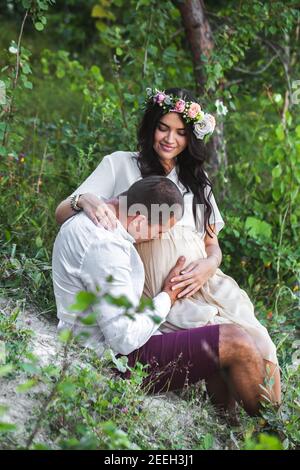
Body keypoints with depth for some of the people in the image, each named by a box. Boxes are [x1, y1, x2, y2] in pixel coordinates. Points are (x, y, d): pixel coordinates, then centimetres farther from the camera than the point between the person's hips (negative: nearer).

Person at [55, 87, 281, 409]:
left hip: (204, 286, 4)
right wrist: (85, 200, -23)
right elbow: (61, 214, 1)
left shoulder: (196, 180, 22)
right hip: (159, 295, -4)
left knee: (260, 347, -21)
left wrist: (209, 265, -4)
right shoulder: (120, 165, 8)